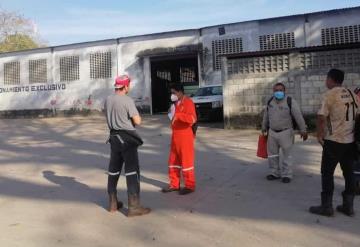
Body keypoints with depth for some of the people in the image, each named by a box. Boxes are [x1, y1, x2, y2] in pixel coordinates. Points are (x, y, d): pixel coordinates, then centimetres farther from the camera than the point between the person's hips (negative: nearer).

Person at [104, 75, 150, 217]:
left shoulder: (108, 100, 7)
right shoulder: (127, 100, -15)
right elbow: (137, 121, -18)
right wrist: (137, 115, 3)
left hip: (114, 137, 8)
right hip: (127, 138, -7)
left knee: (114, 170, 14)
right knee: (132, 171, -4)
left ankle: (112, 203, 23)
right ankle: (134, 207, -3)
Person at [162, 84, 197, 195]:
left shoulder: (188, 102, -13)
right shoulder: (177, 103, 15)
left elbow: (193, 118, -26)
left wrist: (178, 115, -31)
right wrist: (172, 115, 11)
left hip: (185, 137, -9)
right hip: (175, 136, 9)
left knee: (186, 161, 0)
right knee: (173, 161, 12)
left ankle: (190, 186, 11)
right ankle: (174, 184, 23)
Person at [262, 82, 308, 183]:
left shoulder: (290, 101, -14)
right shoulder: (270, 101, 2)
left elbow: (298, 116, -14)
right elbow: (266, 115, 14)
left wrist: (303, 130, -15)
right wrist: (264, 128, 22)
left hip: (285, 132, -5)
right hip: (272, 132, 5)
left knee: (286, 154, 3)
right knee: (272, 154, 11)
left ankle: (287, 175, 13)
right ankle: (274, 173, 23)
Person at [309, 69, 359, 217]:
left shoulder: (330, 95, -11)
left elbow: (321, 117, -16)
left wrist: (320, 134, -5)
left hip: (333, 141, -6)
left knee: (327, 173, 2)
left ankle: (326, 207, 6)